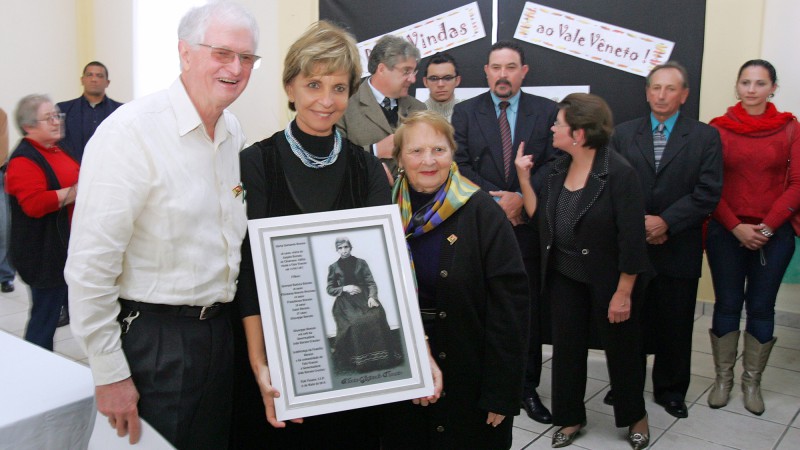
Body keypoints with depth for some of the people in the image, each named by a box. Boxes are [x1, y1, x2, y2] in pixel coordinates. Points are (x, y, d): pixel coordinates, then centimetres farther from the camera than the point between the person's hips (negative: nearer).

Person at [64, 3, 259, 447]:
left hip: (220, 329, 7)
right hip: (154, 340, -7)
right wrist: (109, 373, -14)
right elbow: (90, 264, -17)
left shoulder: (235, 133, 6)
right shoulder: (132, 131, -17)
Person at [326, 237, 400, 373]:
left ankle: (382, 358, -18)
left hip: (364, 298, 1)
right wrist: (344, 288, -8)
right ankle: (362, 362, -22)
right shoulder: (333, 267, 10)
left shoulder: (361, 263, 10)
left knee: (376, 317, -28)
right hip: (346, 302, -1)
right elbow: (330, 289, 10)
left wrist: (372, 297, -14)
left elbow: (371, 283, 5)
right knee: (354, 322, -31)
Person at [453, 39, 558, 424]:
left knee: (530, 309, 7)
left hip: (529, 224, 1)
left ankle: (528, 387, 20)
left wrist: (521, 198, -14)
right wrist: (496, 201, -12)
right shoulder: (465, 112, 5)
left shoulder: (547, 111, 5)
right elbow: (461, 165, -2)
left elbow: (554, 164, -1)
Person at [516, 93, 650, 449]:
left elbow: (632, 239, -19)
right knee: (567, 347, 14)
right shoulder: (558, 168, 0)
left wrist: (623, 293, -17)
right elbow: (540, 216, 1)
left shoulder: (618, 173, -19)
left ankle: (635, 416, 37)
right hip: (564, 276, 6)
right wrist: (523, 177, -7)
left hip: (607, 279, -5)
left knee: (620, 347, 13)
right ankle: (571, 416, 34)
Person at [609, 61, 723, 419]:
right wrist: (637, 223, -12)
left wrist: (665, 222, -16)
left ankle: (671, 391, 27)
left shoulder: (705, 137, 2)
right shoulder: (623, 134, 6)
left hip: (678, 248, -1)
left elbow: (708, 192, -7)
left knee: (675, 325, 9)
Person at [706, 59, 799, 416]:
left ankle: (752, 382, 22)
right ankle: (722, 379, 21)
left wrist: (767, 227, -10)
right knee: (727, 306, 7)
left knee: (761, 308, 8)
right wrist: (737, 227, -10)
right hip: (727, 233, 0)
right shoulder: (719, 128, -1)